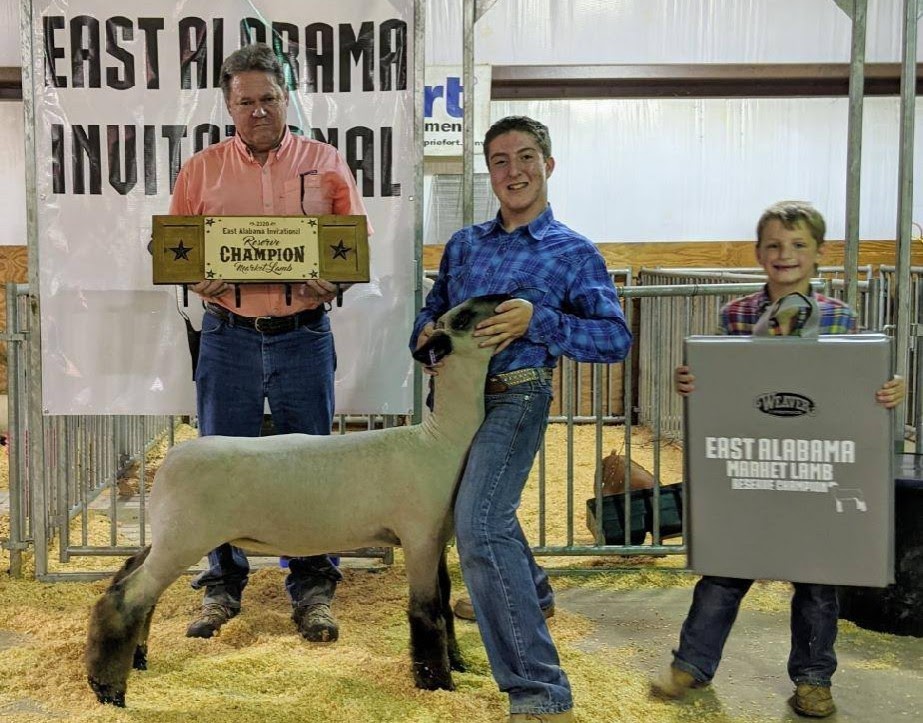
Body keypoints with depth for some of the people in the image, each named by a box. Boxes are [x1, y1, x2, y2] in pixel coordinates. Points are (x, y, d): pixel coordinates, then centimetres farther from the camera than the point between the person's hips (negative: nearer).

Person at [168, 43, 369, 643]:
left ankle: (313, 590, 18)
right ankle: (223, 587, 23)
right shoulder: (202, 170, 7)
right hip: (228, 337, 1)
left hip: (304, 335, -1)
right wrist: (199, 278, -12)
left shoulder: (326, 164, 5)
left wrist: (334, 279, -14)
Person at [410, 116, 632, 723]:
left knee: (479, 523, -25)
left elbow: (616, 338, -9)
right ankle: (531, 590, 57)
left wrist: (536, 318, -21)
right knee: (481, 509, 26)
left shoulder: (575, 253, -1)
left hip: (516, 397, -7)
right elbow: (432, 310, 22)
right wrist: (428, 333, -2)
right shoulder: (463, 245, 13)